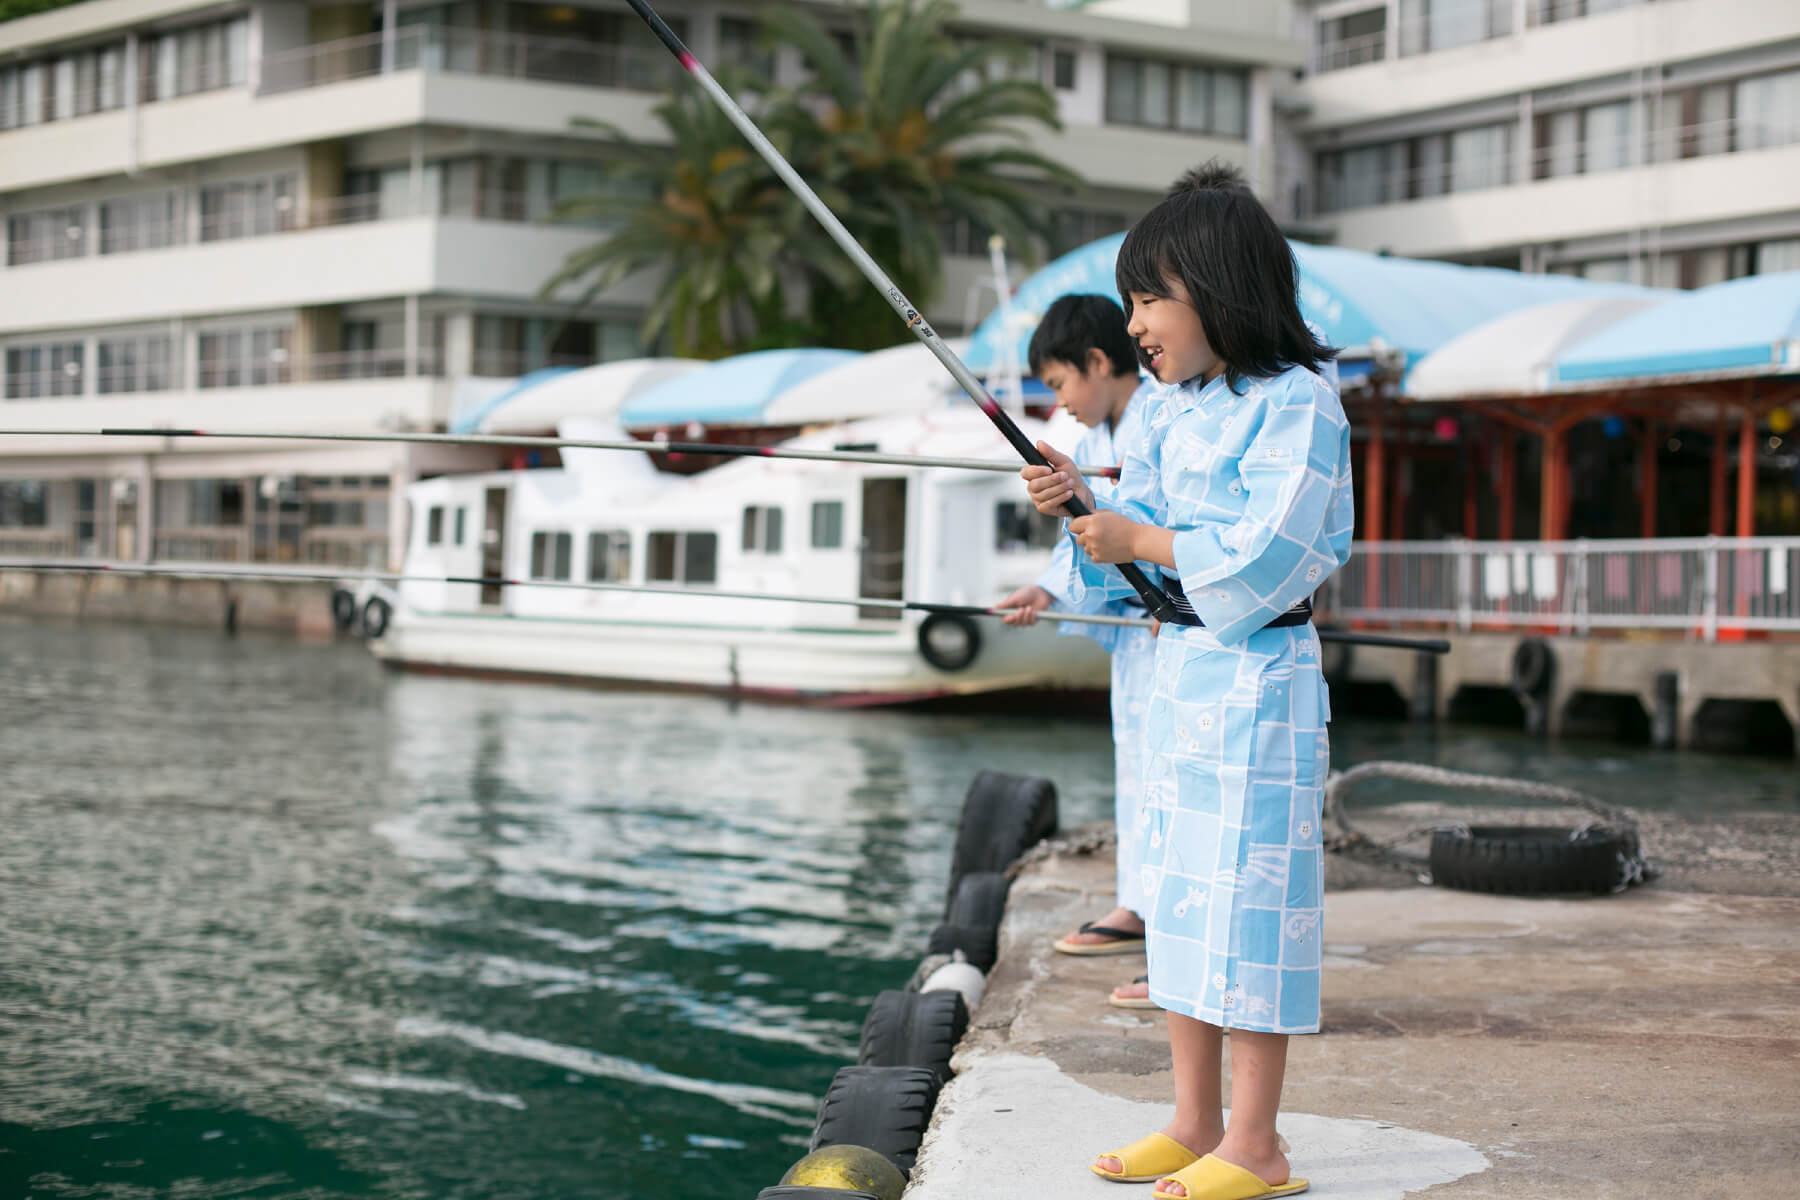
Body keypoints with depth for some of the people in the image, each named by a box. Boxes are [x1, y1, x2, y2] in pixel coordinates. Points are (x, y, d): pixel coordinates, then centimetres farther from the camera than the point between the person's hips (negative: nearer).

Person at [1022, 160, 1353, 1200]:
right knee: (1181, 892, 12)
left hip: (1258, 677, -9)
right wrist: (1084, 507, -4)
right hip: (1181, 667, 9)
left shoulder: (1297, 403, -13)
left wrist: (1140, 540, -16)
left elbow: (1264, 556, -21)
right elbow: (1145, 522, 15)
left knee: (1250, 890, -5)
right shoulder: (1174, 411, 13)